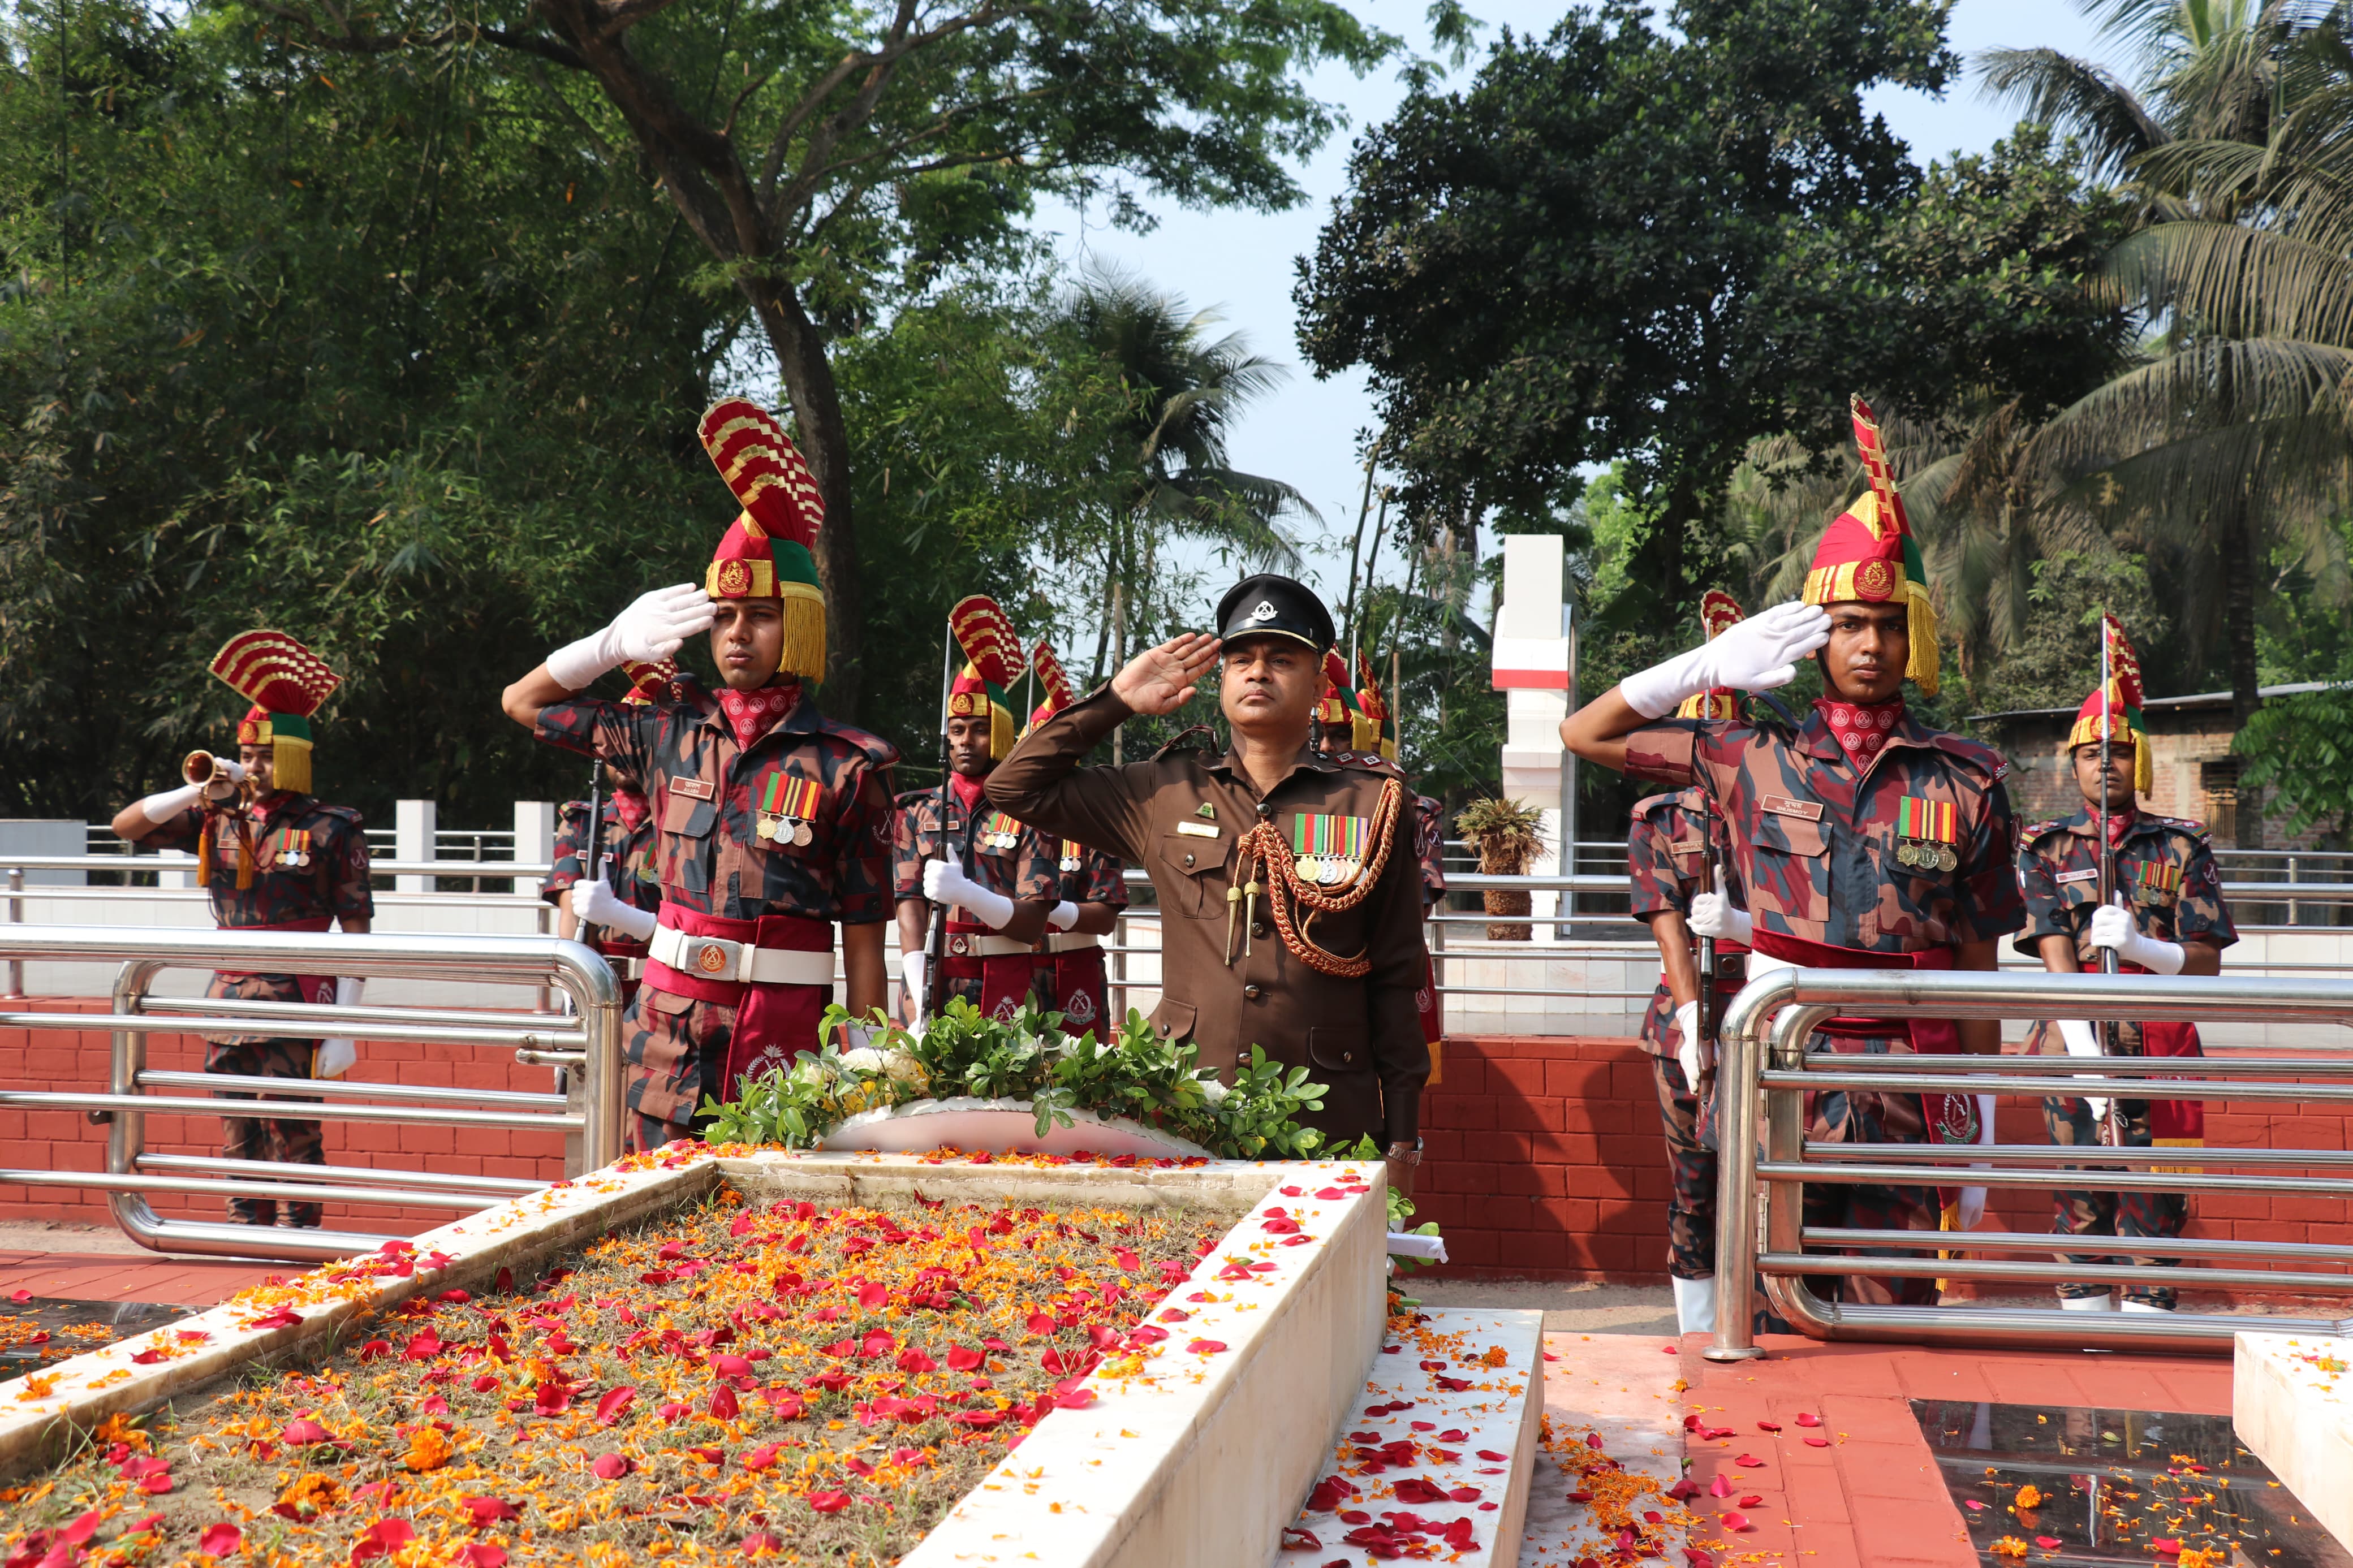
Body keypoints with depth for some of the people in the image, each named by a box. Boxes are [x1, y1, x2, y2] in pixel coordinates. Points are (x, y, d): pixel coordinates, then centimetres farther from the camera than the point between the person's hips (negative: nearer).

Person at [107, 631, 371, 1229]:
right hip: (230, 996, 6)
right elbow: (125, 826, 12)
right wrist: (197, 791, -4)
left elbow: (357, 934, -6)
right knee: (239, 1136, 10)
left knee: (292, 1134, -6)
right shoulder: (218, 819, 10)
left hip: (295, 1000, -5)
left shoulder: (329, 830, -5)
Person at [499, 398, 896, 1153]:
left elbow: (865, 945, -5)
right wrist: (616, 642, 9)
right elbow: (523, 702, 22)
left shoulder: (845, 768, -6)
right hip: (667, 1027, 4)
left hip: (784, 1042, -4)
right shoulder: (673, 731, 7)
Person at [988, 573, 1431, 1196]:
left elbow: (1395, 981, 4)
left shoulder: (1369, 803, 3)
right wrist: (1118, 700, 7)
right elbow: (1016, 786, 12)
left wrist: (1402, 1143, 2)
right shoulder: (1166, 792, 8)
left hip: (1328, 1125, -1)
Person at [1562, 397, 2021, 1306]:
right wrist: (1712, 664, 1)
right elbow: (1586, 734, 10)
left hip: (1909, 1094, 0)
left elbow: (1979, 961, 7)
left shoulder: (1965, 783, 4)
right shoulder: (1753, 760, 5)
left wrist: (1981, 1121, 5)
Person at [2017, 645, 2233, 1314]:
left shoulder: (2182, 845, 8)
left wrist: (2139, 946, -17)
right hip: (2076, 1042, 0)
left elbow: (2208, 962, 3)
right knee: (2082, 1202, 2)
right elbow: (2057, 962, -5)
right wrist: (2089, 1059, -16)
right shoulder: (2046, 847, 6)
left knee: (2155, 1206, -1)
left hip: (2163, 1047, 0)